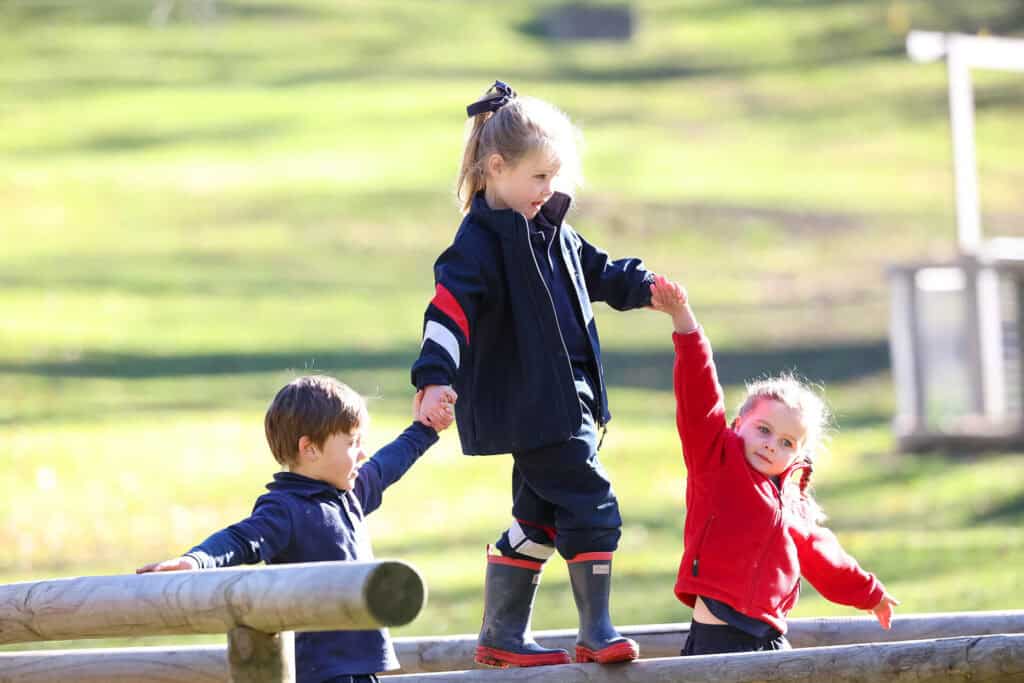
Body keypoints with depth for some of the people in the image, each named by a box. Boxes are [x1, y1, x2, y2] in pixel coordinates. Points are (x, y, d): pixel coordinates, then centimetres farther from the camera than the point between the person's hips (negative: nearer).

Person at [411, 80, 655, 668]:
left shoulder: (550, 230, 13)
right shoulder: (481, 243, -15)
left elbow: (596, 272, 31)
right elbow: (451, 306, -26)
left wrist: (642, 287, 17)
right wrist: (436, 377, -37)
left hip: (565, 400, 10)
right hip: (531, 408, -10)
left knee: (539, 518, 15)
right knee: (591, 506, -11)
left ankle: (503, 636, 23)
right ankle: (597, 632, -4)